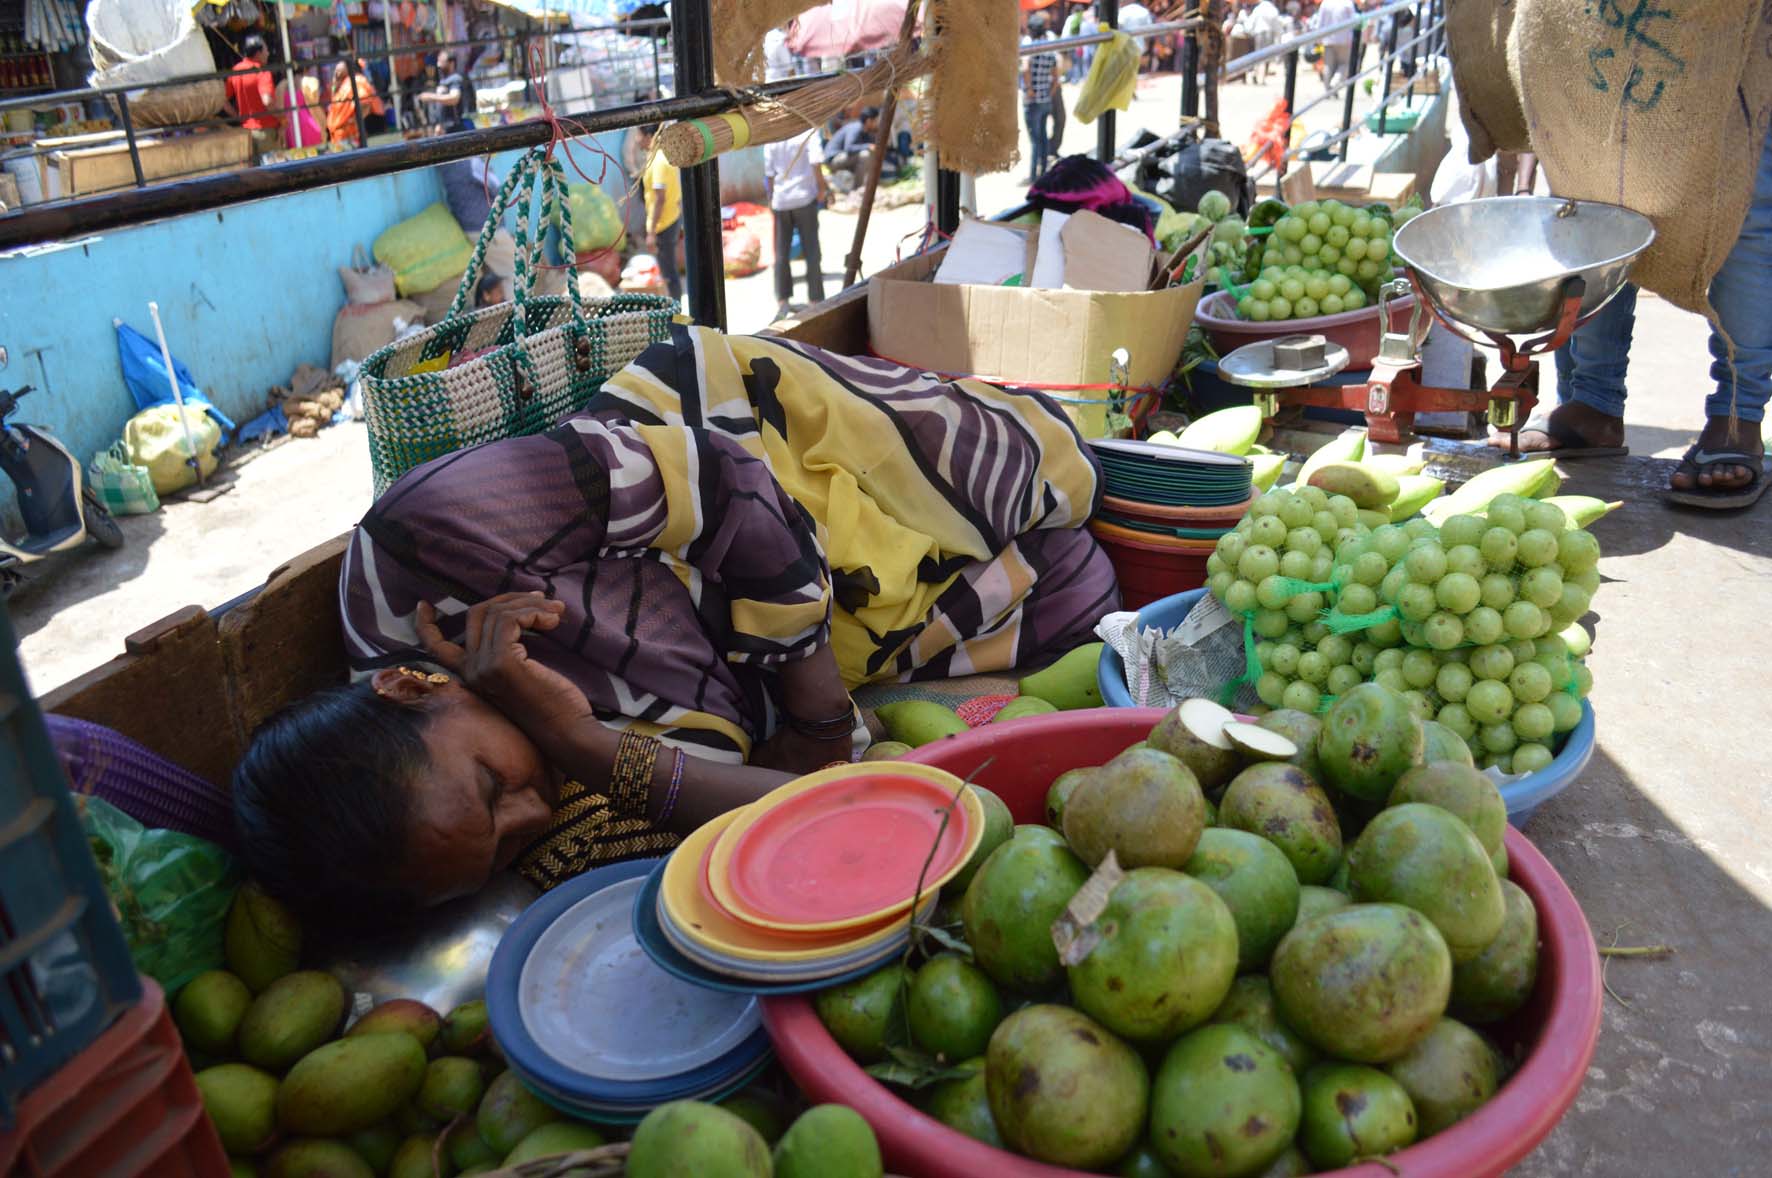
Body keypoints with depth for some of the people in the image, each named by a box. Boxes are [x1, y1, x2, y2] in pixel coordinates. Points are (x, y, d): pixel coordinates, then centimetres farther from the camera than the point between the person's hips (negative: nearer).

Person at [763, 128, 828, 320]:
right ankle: (816, 300, 6)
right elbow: (816, 162, -17)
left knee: (781, 253, 10)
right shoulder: (808, 132, -7)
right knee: (811, 251, 5)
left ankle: (782, 300, 9)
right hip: (804, 197, -3)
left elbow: (769, 174, 6)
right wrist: (821, 189, -5)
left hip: (781, 200, 3)